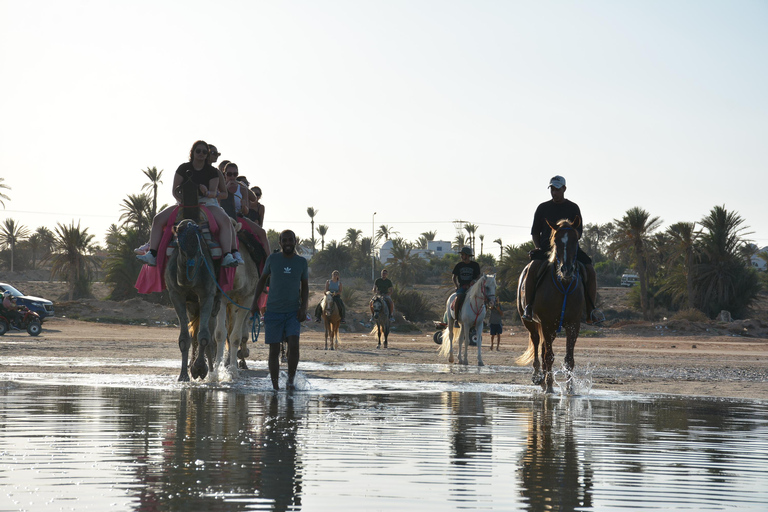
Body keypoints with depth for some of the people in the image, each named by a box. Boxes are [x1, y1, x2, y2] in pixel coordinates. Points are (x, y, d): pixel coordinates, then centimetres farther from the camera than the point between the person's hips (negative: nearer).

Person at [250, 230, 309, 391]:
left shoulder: (301, 262, 6)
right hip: (273, 311, 0)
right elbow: (262, 279, 14)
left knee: (294, 344, -18)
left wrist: (304, 308, -2)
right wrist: (255, 302, 8)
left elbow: (305, 287, 11)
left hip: (293, 312, 0)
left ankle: (291, 380, -5)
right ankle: (274, 385, 7)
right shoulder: (273, 258, 3)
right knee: (274, 350, 0)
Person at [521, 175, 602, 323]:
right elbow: (535, 231, 13)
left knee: (590, 271, -21)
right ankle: (528, 307, -26)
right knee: (533, 268, -33)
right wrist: (538, 248, -4)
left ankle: (590, 311, -14)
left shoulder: (573, 208, 9)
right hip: (545, 248, -1)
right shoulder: (543, 208, 10)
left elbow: (579, 231, 4)